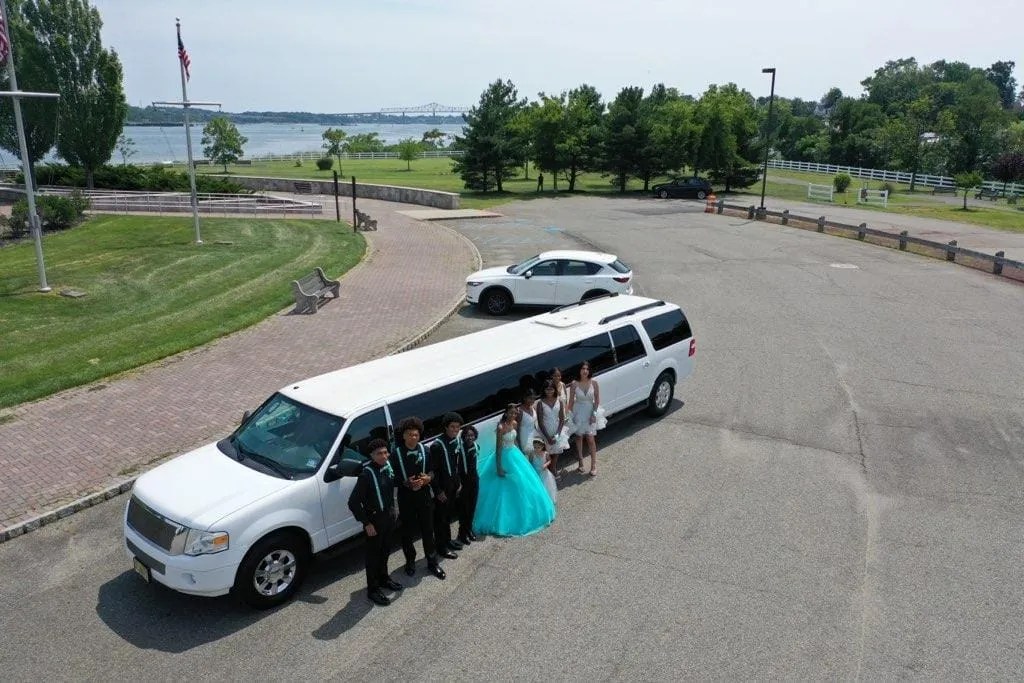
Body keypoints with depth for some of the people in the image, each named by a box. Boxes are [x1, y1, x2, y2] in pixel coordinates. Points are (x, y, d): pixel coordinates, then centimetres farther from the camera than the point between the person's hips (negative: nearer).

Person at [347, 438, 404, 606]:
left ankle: (383, 579, 43)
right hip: (374, 519, -7)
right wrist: (366, 523, -19)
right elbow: (353, 502, -23)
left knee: (385, 551, 23)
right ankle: (373, 590, 23)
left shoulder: (387, 467, -3)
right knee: (373, 554, 8)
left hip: (388, 516, 7)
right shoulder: (367, 474, -25)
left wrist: (393, 509, 14)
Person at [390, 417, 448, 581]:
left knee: (428, 530, 10)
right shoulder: (396, 454, -11)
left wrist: (427, 478, -15)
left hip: (424, 495, 2)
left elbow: (432, 472, 7)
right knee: (407, 532, 10)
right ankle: (410, 561, 30)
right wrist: (406, 483, -24)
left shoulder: (424, 451, -1)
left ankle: (432, 562, 23)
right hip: (406, 497, -2)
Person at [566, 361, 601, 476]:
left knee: (590, 439, -2)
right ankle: (581, 462, 25)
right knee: (579, 437, 12)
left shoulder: (594, 383, -9)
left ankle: (594, 465, 5)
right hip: (578, 413, 1)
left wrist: (594, 414, -8)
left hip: (590, 413, -1)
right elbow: (571, 401, -3)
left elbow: (597, 400, -2)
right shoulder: (574, 384, -10)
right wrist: (571, 415, -5)